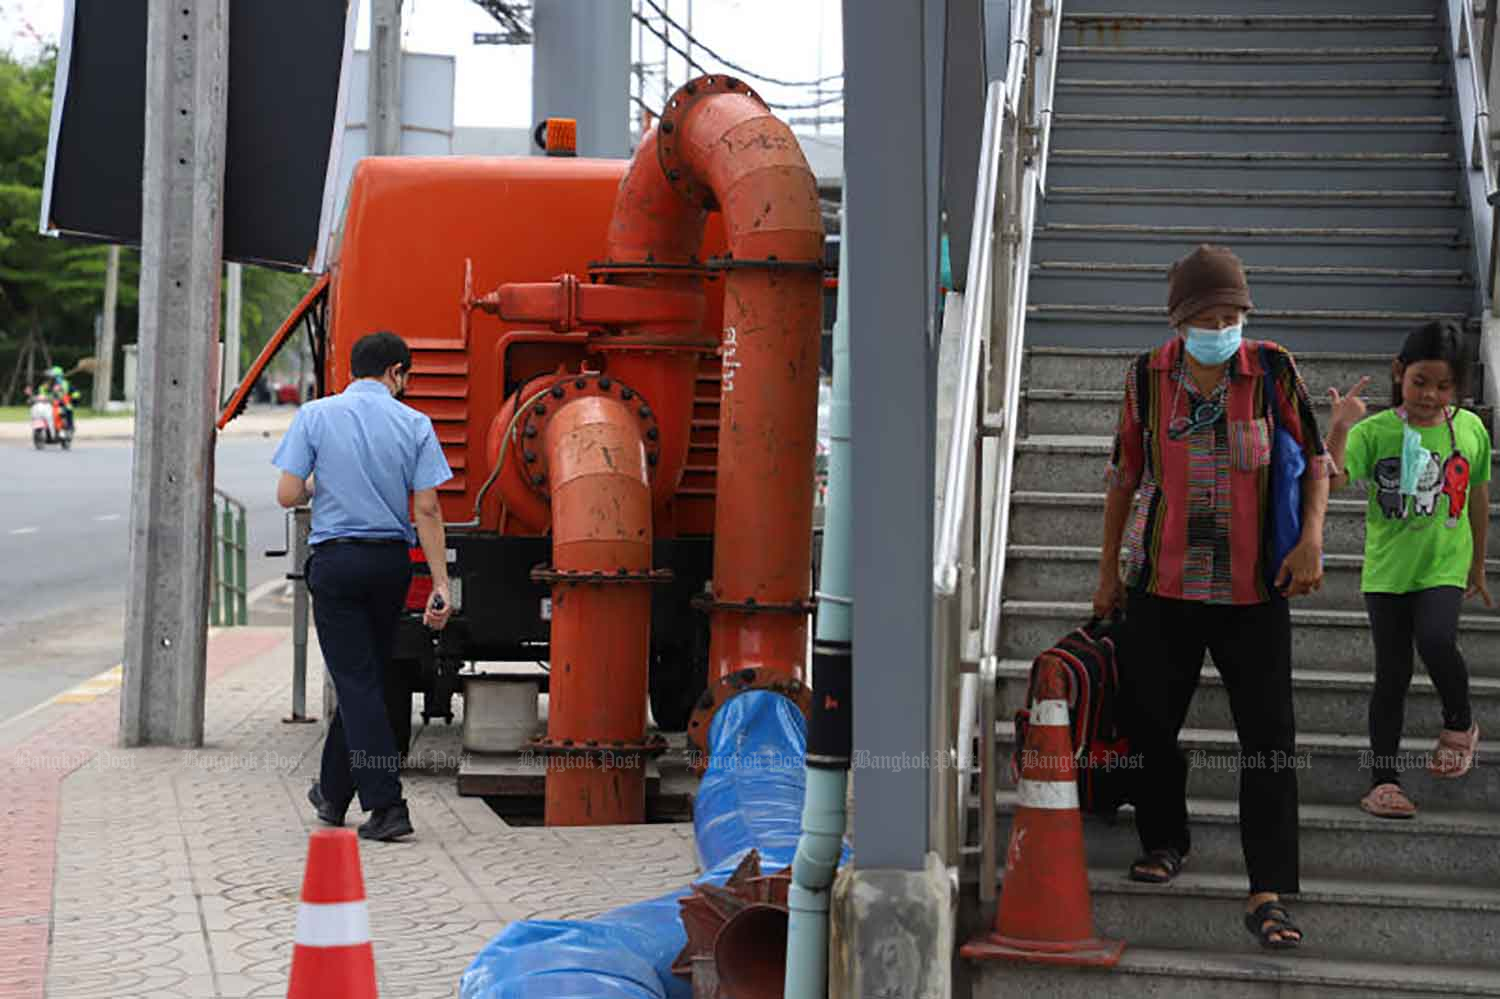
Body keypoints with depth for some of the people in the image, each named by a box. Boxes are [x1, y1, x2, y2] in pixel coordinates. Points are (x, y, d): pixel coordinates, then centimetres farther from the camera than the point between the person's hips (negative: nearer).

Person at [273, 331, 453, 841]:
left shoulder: (315, 416, -2)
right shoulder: (414, 424, -1)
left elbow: (288, 494, -6)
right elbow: (427, 509, -5)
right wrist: (440, 584, -5)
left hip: (335, 561, -2)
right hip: (391, 561, 2)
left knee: (357, 681, -2)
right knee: (367, 678, 16)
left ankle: (386, 804, -11)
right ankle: (334, 792, 29)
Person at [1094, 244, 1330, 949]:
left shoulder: (1273, 369, -3)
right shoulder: (1148, 377, 1)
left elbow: (1314, 460, 4)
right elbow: (1125, 476, 11)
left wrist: (1311, 539, -10)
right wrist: (1109, 572, 13)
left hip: (1254, 587, -2)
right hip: (1165, 581, 2)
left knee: (1269, 735, -8)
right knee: (1150, 720, 9)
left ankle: (1267, 897, -7)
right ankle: (1164, 842, 34)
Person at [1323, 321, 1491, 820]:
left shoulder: (1470, 429, -1)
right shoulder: (1375, 431, -9)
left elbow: (1478, 497, 12)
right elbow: (1332, 479, -23)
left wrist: (1478, 564, 20)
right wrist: (1338, 429, -38)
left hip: (1444, 567, 0)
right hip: (1387, 570, 0)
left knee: (1435, 640, -25)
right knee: (1392, 673, 2)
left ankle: (1460, 722, 4)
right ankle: (1384, 780, 12)